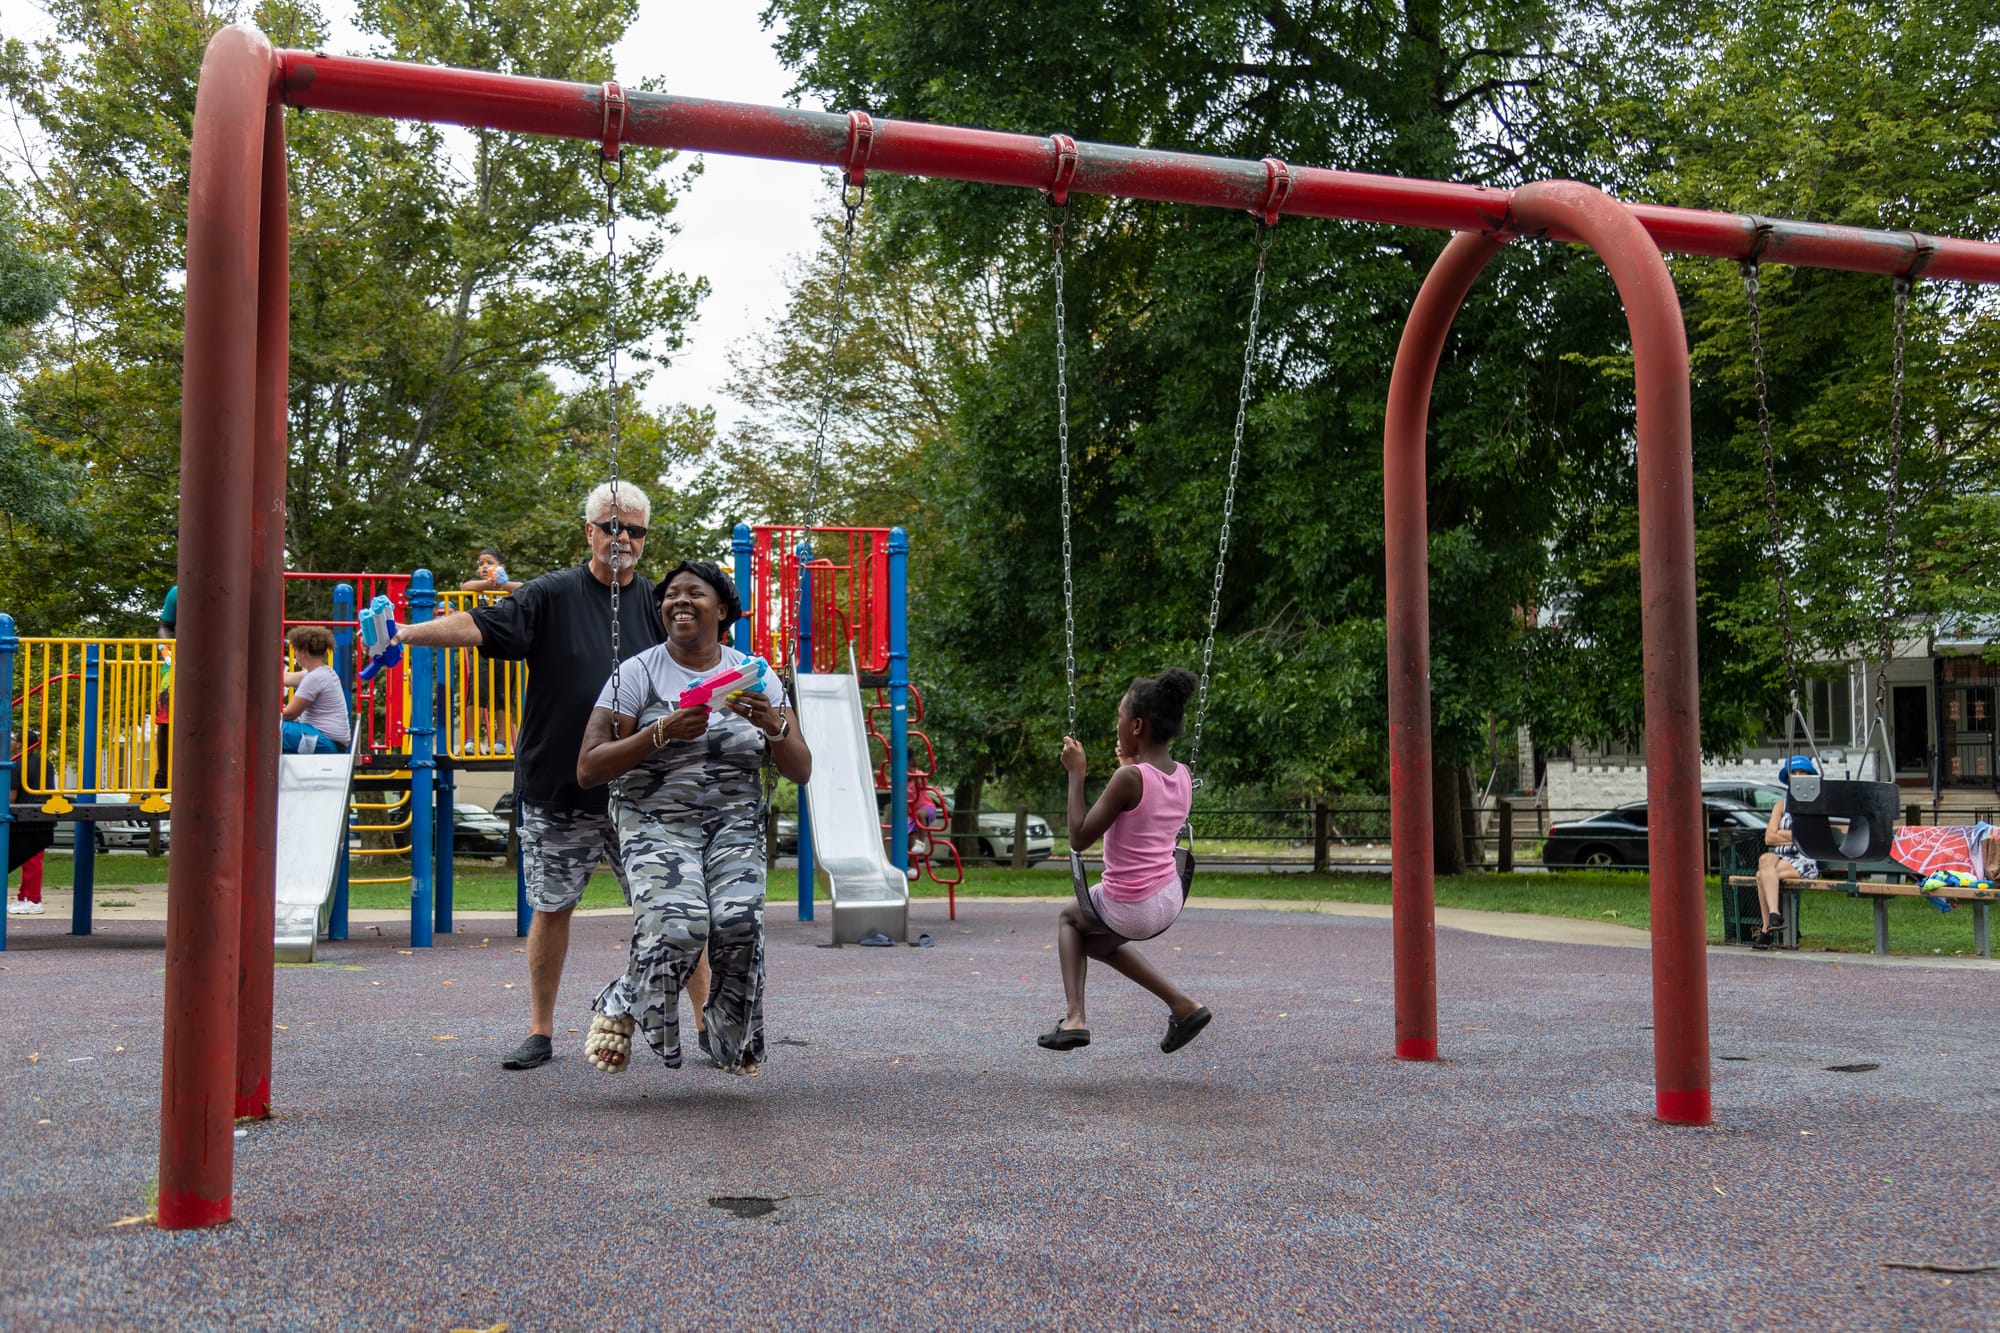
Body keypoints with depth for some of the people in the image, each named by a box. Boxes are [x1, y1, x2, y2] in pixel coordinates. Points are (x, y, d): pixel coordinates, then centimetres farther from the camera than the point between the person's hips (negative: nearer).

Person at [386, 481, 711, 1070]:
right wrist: (406, 634, -25)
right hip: (557, 789, 0)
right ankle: (540, 1033, 23)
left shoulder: (657, 603, 6)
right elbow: (484, 624, -12)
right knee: (551, 907, 8)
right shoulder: (553, 595, 0)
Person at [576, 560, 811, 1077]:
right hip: (657, 823, -2)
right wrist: (661, 733, -18)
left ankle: (735, 1045, 2)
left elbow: (800, 772, 6)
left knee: (739, 923, -25)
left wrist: (773, 724, -14)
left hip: (734, 826, 2)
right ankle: (619, 1008, 3)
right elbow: (588, 770, -6)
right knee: (680, 925, -28)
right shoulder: (637, 675, 0)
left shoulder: (755, 676, 9)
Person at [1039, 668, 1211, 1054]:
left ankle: (1075, 1017, 13)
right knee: (1097, 941, 32)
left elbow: (1079, 838, -18)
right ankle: (1182, 1005, 21)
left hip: (1127, 908, -6)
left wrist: (1076, 773, -14)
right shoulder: (1182, 776, -1)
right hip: (1170, 901, 6)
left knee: (1069, 917, 27)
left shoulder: (1129, 778, -22)